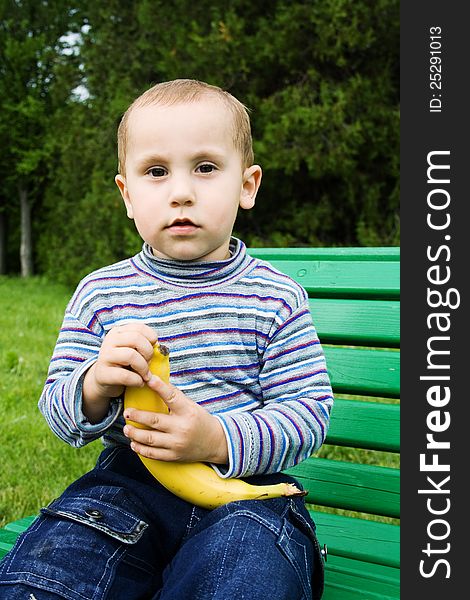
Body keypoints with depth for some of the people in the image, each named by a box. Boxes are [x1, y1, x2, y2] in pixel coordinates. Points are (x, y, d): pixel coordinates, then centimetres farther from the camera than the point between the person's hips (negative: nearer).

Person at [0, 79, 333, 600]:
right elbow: (57, 411, 5)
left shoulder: (275, 297, -2)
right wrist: (95, 387, -20)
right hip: (130, 482, 2)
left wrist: (218, 439, -24)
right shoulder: (100, 294, 3)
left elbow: (309, 411, -6)